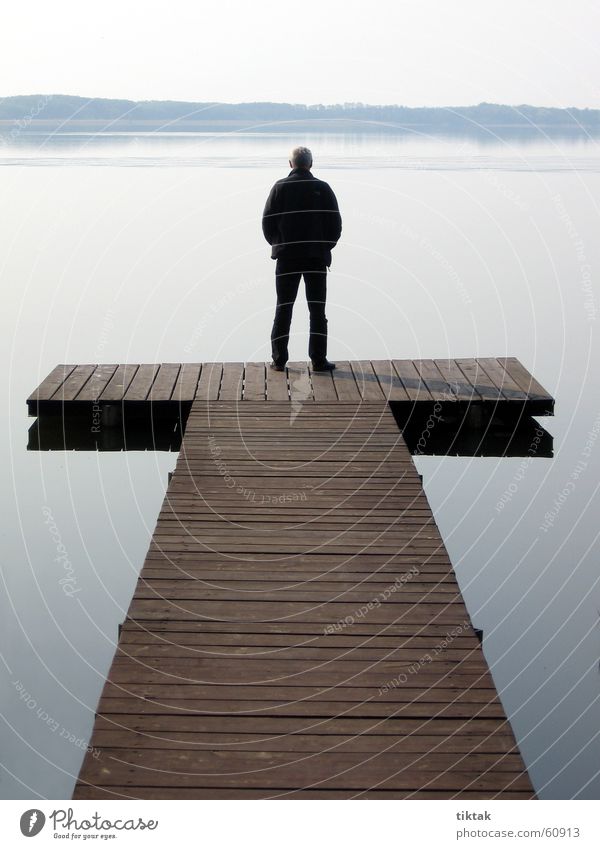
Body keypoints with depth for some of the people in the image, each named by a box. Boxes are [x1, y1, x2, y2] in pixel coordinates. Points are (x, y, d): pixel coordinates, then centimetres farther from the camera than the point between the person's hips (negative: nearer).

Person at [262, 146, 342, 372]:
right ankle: (318, 360, 2)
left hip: (287, 257, 1)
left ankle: (279, 359, 6)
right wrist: (325, 247, 11)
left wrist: (278, 245, 13)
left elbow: (267, 223, -1)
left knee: (283, 308, 7)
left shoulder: (280, 188, 0)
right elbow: (335, 224, -1)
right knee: (317, 310, 4)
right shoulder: (322, 188, 0)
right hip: (317, 257, 0)